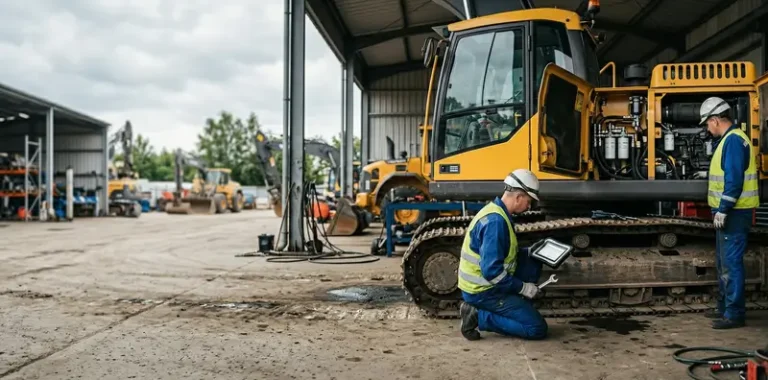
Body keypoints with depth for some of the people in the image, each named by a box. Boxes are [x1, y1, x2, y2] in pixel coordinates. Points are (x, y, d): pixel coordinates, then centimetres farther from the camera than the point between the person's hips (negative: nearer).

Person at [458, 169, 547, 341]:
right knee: (537, 328, -6)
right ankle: (479, 316, -7)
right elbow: (492, 271, -28)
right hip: (483, 291, -9)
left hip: (483, 282, 9)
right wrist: (522, 287, -16)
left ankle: (517, 310, 12)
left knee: (533, 264, 14)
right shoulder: (496, 221, -25)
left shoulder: (496, 211, 6)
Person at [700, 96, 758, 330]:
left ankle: (734, 314, -1)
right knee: (723, 262, 17)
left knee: (731, 263, -7)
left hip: (733, 214, -11)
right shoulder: (728, 139, 16)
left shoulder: (733, 140, -17)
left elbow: (734, 180, -23)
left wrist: (723, 210, -22)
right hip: (728, 213, 11)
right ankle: (725, 307, 27)